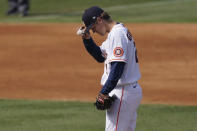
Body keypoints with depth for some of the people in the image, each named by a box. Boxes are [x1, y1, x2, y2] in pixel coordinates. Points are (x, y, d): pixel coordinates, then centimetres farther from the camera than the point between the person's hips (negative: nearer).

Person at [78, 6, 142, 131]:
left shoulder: (117, 34, -17)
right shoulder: (122, 31, 16)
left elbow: (117, 67, -24)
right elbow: (100, 56, 25)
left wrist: (104, 92, -22)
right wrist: (87, 39, 11)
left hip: (123, 93, -11)